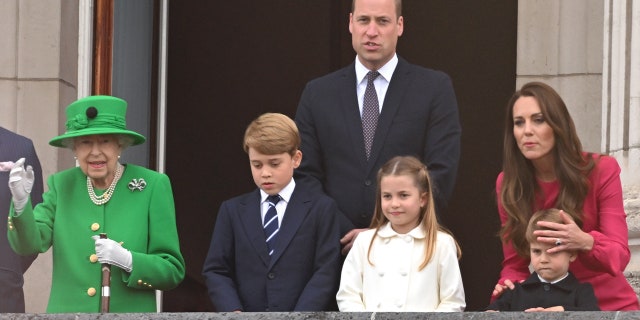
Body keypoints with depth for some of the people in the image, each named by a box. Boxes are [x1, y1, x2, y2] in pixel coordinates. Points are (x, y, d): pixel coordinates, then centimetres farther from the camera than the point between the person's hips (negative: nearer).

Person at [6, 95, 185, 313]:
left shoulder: (153, 186, -3)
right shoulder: (61, 185, 5)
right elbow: (30, 243, -7)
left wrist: (128, 261, -19)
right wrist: (21, 203, -24)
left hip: (129, 312, -2)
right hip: (67, 311, 2)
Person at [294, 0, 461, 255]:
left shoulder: (434, 88, 3)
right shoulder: (318, 93, 9)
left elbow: (442, 174, -4)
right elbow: (306, 176, 5)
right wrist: (345, 234, -9)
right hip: (338, 249, 2)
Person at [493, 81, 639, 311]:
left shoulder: (601, 170, -9)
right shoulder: (507, 183, -3)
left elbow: (618, 257, -14)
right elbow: (514, 263, 2)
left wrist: (586, 243, -34)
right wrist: (508, 288, -19)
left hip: (609, 305, -2)